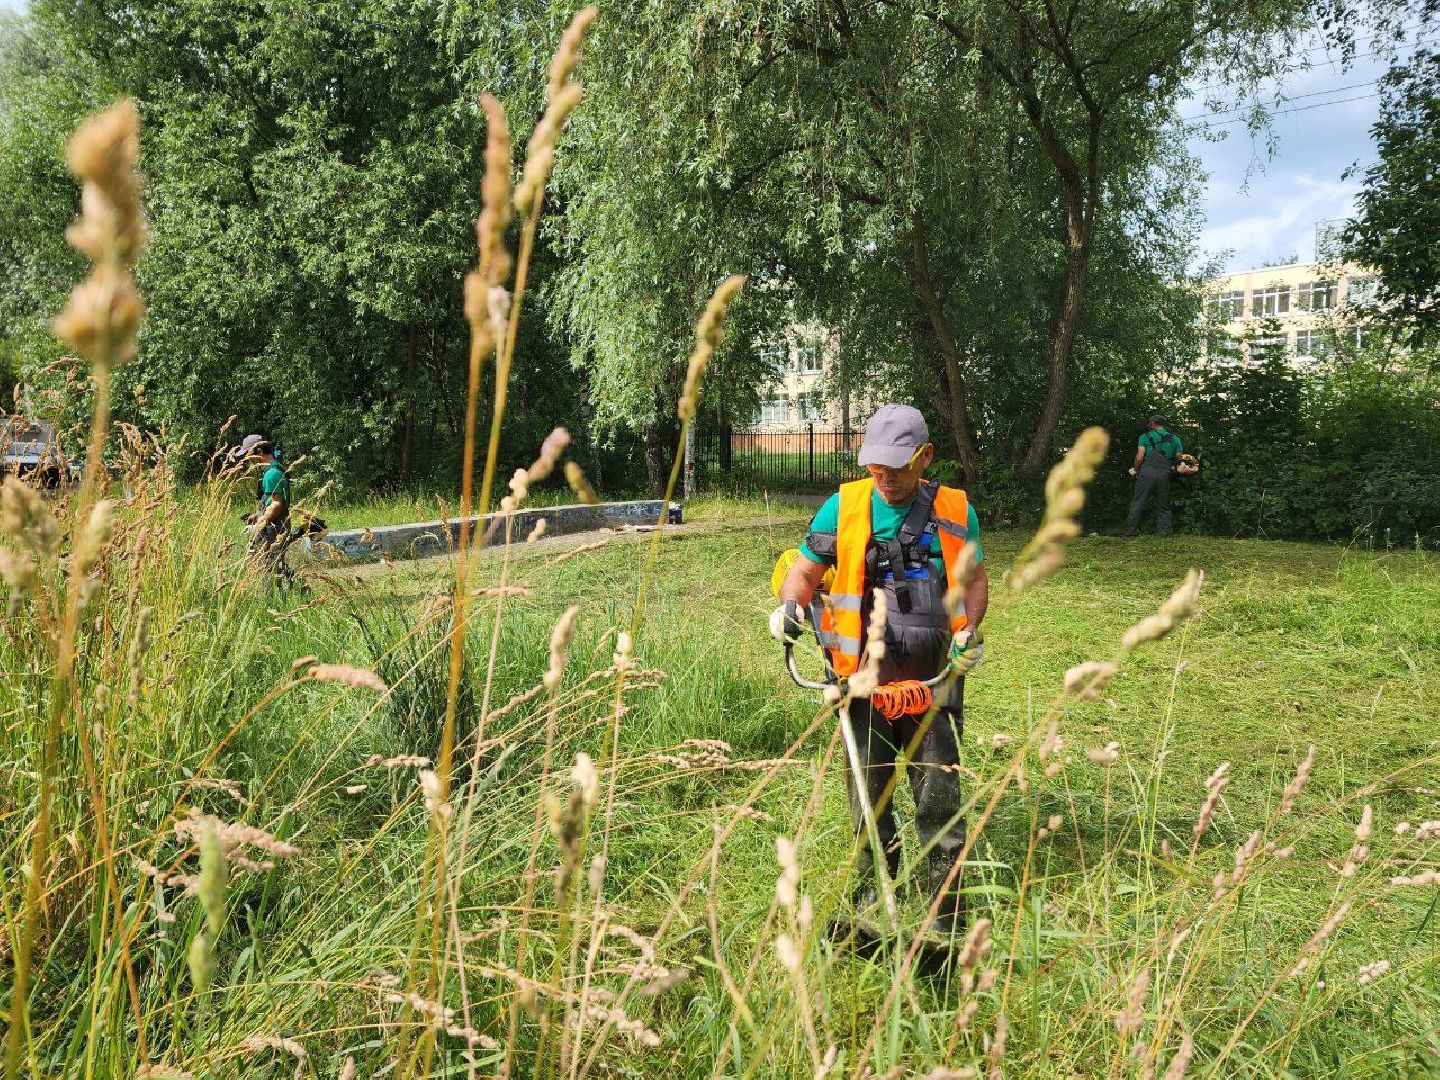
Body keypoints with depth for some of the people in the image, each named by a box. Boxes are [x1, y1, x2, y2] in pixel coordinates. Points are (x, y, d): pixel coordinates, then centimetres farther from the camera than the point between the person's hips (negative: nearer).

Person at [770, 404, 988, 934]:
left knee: (939, 790, 2)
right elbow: (805, 571, 6)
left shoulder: (955, 511, 3)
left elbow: (975, 578, 13)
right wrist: (789, 606, -14)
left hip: (933, 678, 0)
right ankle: (874, 883, 31)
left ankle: (948, 899, 17)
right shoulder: (843, 507, 0)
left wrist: (970, 630, -5)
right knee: (868, 790, 11)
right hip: (866, 677, 1)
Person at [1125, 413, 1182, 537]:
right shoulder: (1174, 438, 12)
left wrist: (1135, 469, 10)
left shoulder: (1145, 437, 1)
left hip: (1147, 472, -3)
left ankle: (1131, 530, 3)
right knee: (1163, 505, 12)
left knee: (1137, 503, 3)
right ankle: (1166, 530, 8)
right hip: (1165, 474, 3)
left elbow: (1139, 457, -5)